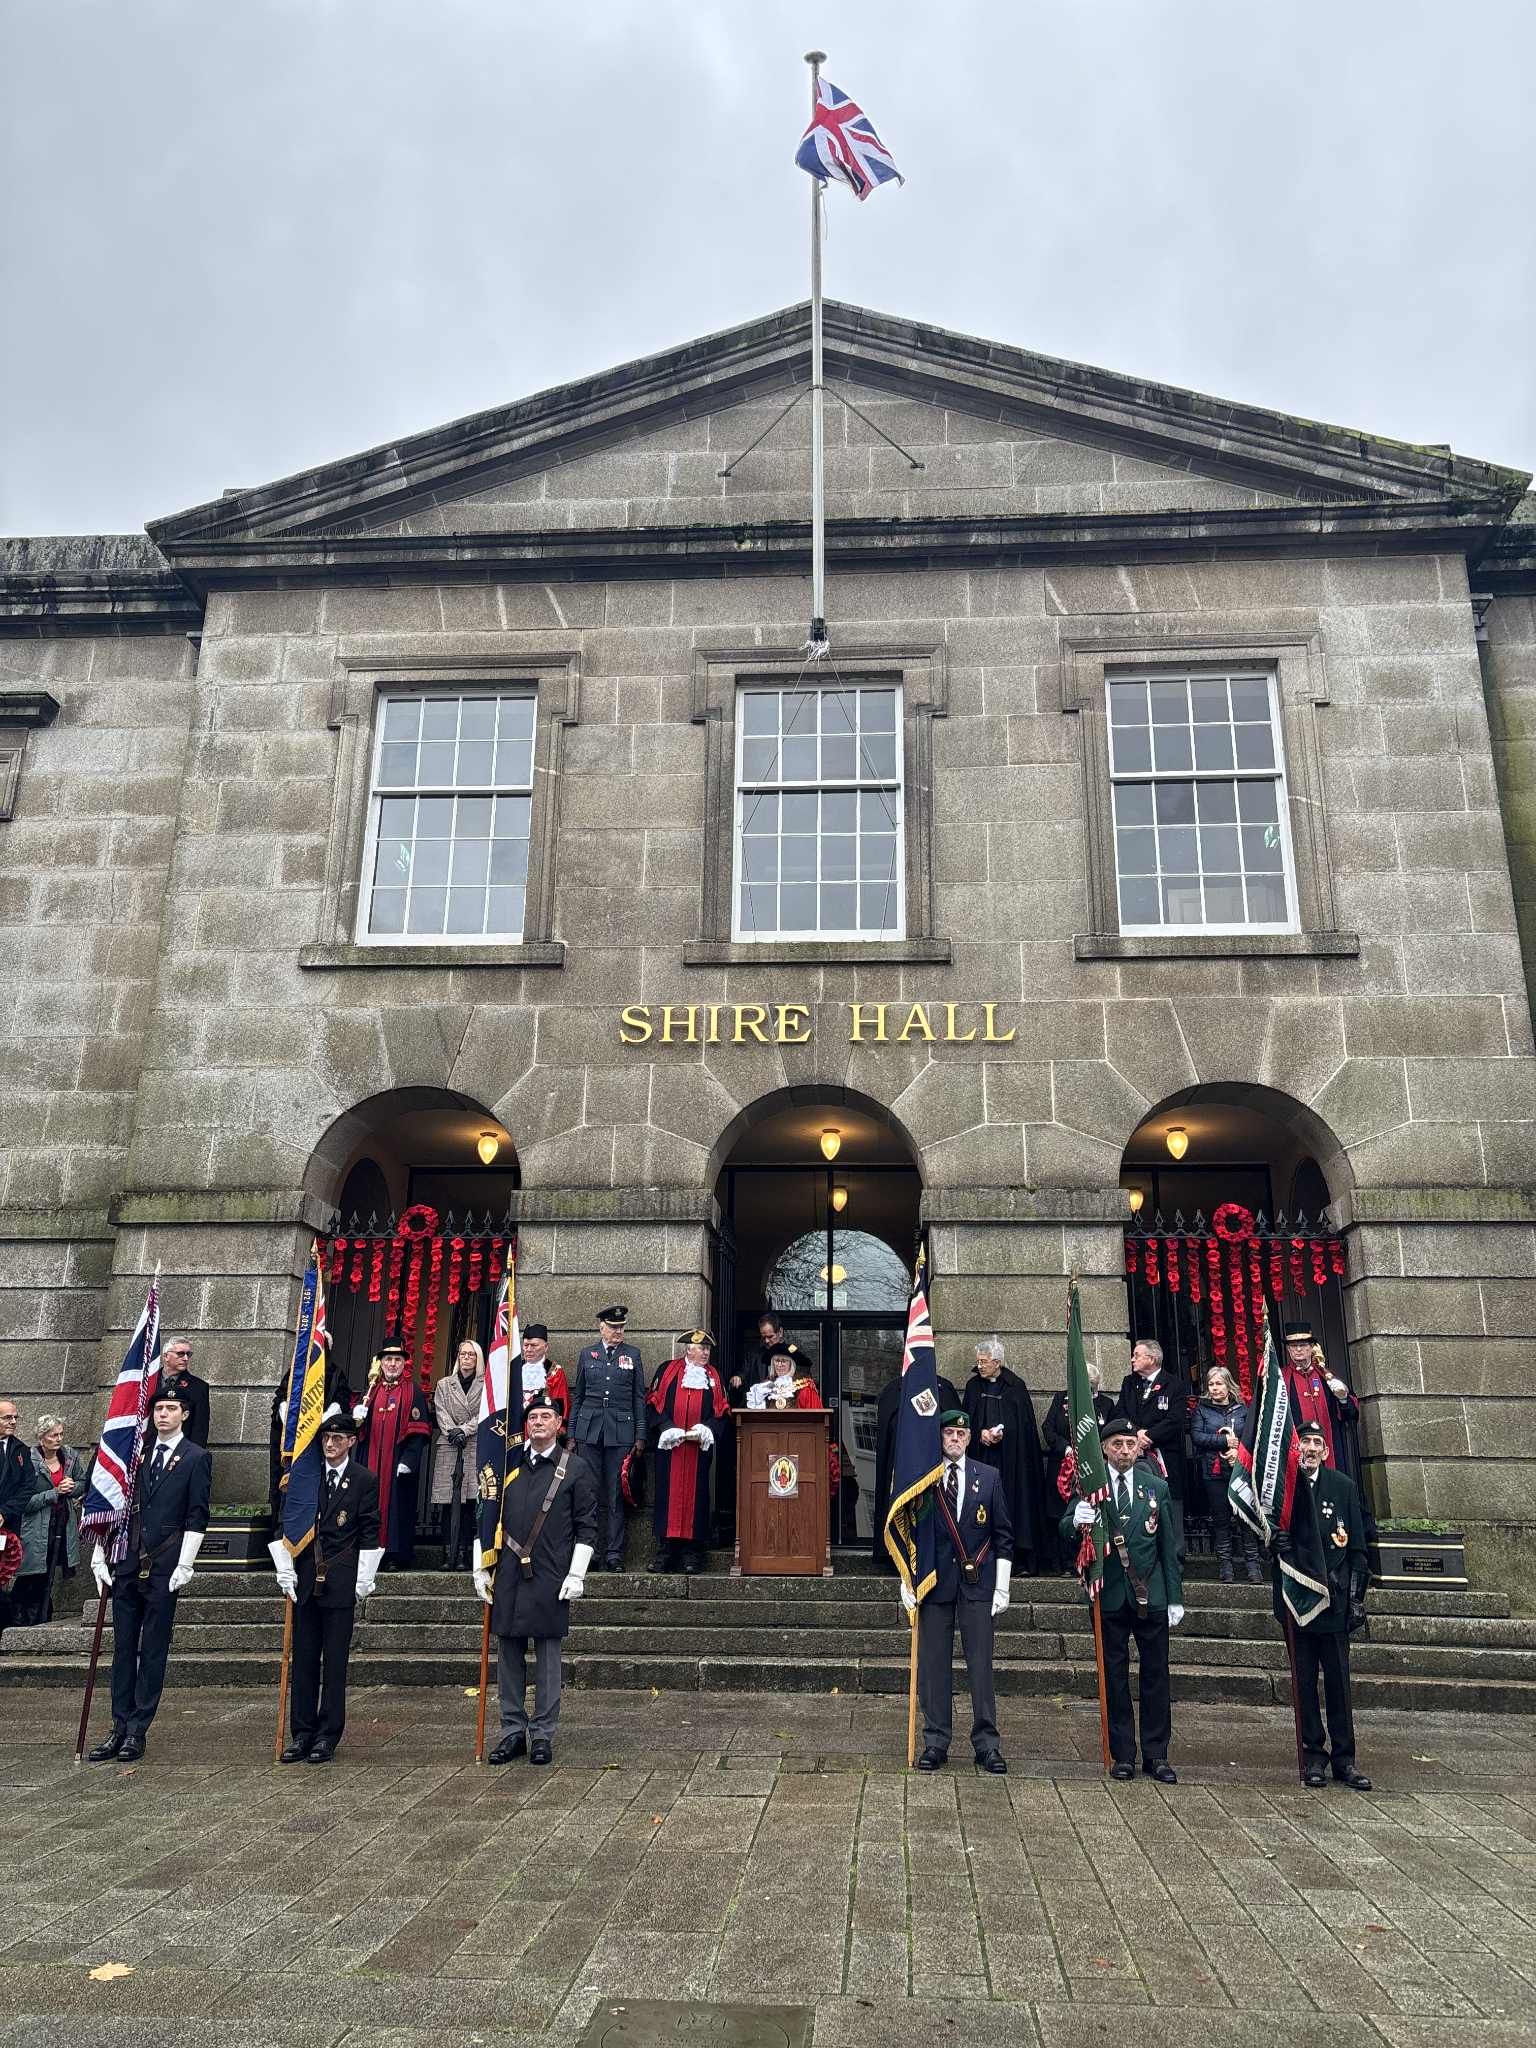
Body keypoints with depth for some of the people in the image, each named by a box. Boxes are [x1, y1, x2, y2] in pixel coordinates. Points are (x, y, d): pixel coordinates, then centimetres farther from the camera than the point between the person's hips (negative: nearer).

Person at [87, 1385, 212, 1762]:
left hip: (164, 1569, -4)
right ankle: (120, 1728, 16)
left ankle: (137, 1732, 9)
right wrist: (99, 1557, 8)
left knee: (153, 1652, 2)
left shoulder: (196, 1458, -2)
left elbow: (196, 1517, -5)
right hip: (127, 1564, 4)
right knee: (123, 1648, 9)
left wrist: (184, 1567, -10)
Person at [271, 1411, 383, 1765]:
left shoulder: (365, 1481, -1)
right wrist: (286, 1572, 3)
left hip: (342, 1585, -3)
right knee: (303, 1661, 9)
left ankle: (328, 1737, 11)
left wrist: (362, 1584, -6)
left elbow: (370, 1533, -2)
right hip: (305, 1583, 3)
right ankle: (301, 1734, 18)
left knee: (335, 1662, 2)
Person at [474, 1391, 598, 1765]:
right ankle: (513, 1731, 20)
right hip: (507, 1577, 3)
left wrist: (576, 1574, -7)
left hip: (550, 1579, -3)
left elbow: (586, 1527, 0)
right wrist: (480, 1567, 7)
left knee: (548, 1655, 4)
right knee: (508, 1653, 8)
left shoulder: (576, 1469, 1)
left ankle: (542, 1734, 14)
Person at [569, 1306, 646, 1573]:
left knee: (616, 1494, -1)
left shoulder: (633, 1355, 8)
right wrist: (571, 1433, 8)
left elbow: (639, 1397, 8)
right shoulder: (587, 1354, 10)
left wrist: (640, 1434, 2)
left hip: (620, 1431, -1)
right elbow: (577, 1395, 13)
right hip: (589, 1430, 1)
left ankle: (614, 1554, 3)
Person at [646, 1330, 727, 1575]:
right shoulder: (667, 1370, 7)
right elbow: (655, 1404, 2)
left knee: (696, 1495, 0)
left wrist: (705, 1429, -10)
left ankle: (692, 1553, 5)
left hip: (699, 1447, 1)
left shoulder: (714, 1377, 12)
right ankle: (665, 1550, 4)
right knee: (668, 1493, -1)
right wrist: (668, 1428, -12)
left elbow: (721, 1411, 8)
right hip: (668, 1445, -1)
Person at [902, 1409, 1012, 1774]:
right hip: (934, 1582, 0)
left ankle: (987, 1744, 13)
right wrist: (907, 1581, 0)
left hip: (978, 1583, 0)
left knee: (981, 1665, 3)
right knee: (933, 1665, 4)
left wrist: (1002, 1587, 1)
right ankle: (935, 1743, 15)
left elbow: (1003, 1535, 7)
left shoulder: (989, 1477, 6)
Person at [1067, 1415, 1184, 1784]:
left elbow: (1169, 1547, 8)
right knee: (1115, 1677, 6)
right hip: (1110, 1597, -1)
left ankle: (1156, 1755, 16)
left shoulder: (1157, 1487, 5)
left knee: (1156, 1676, 6)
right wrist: (1076, 1521, -28)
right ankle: (1123, 1755, 16)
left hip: (1151, 1595, 1)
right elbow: (1064, 1534, -5)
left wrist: (1176, 1598, 5)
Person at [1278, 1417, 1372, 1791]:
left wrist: (1356, 1596, 0)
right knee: (1305, 1680, 6)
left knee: (1339, 1680, 4)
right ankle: (1314, 1754, 16)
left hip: (1333, 1599, 0)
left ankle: (1344, 1758, 14)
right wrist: (1275, 1544, -17)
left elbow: (1357, 1546, 5)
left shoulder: (1344, 1486, 3)